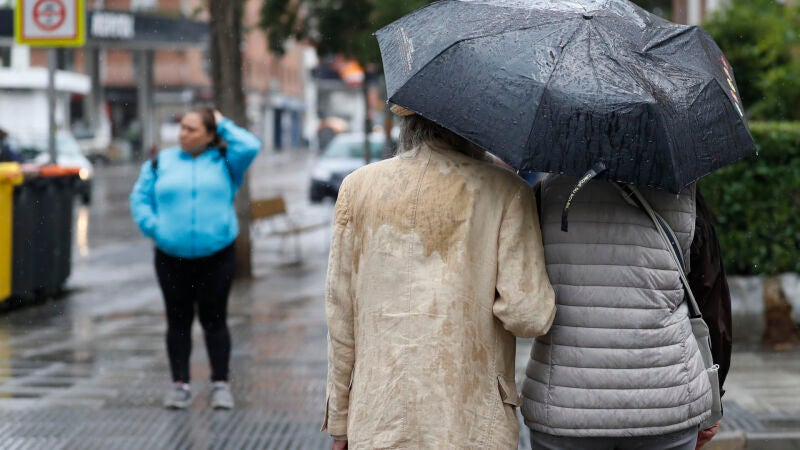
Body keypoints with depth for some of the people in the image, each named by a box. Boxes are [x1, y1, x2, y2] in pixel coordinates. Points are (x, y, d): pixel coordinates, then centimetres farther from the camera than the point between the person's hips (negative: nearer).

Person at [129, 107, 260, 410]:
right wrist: (153, 227, -6)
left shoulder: (224, 163, 5)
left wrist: (223, 125, -1)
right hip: (172, 257, 2)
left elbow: (250, 147, -12)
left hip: (216, 256, -1)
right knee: (178, 321, 6)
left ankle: (221, 385, 9)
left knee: (214, 320, 3)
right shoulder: (161, 162, 9)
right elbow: (140, 198, 9)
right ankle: (180, 384, 13)